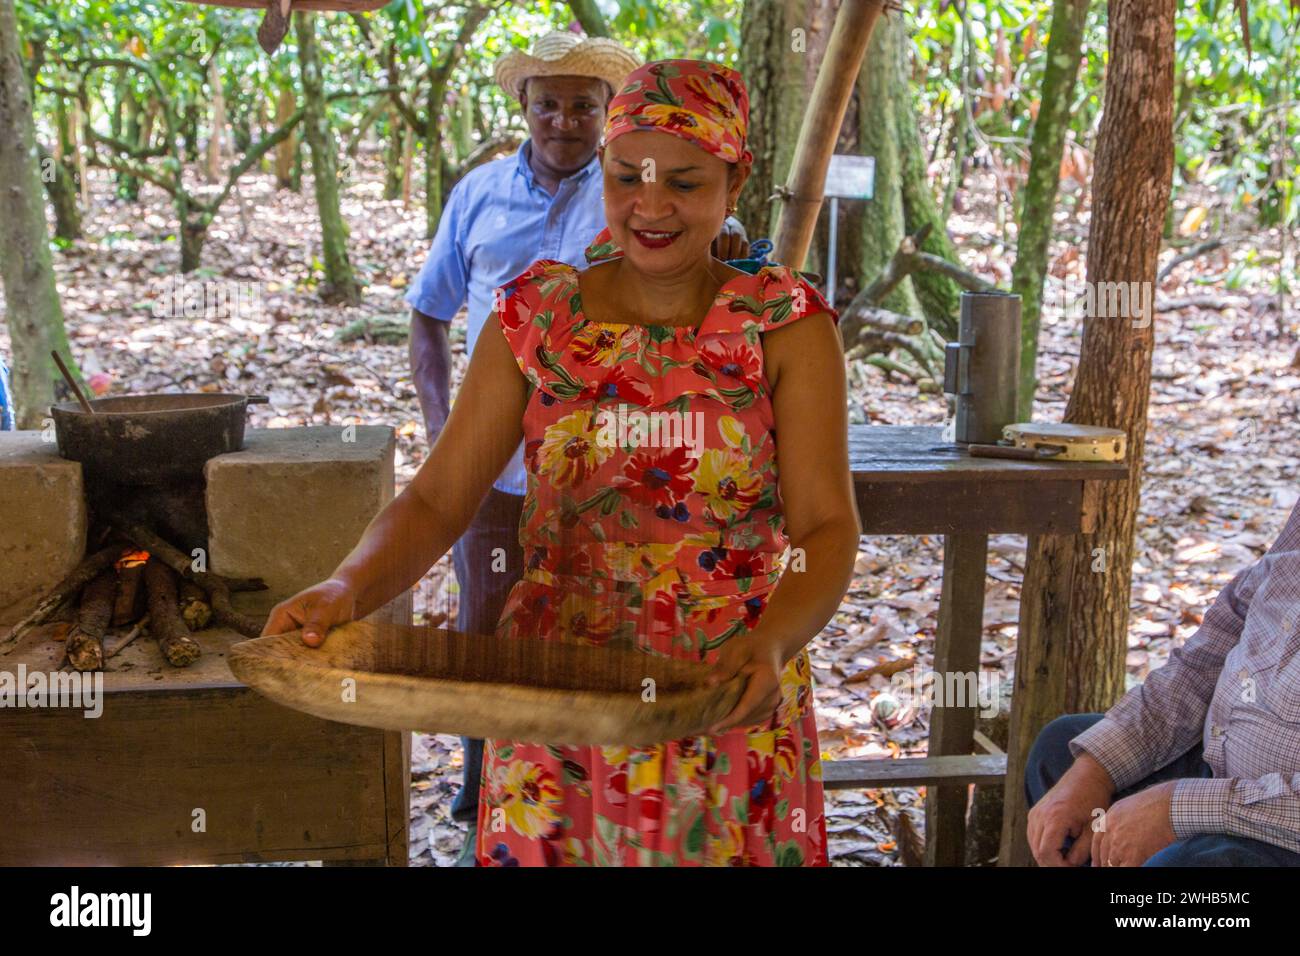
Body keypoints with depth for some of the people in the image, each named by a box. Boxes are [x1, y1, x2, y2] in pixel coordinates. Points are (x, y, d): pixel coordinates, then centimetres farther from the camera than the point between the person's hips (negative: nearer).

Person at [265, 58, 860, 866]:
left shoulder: (786, 326, -5)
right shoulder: (537, 317, -2)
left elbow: (828, 527, -13)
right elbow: (437, 499, -7)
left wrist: (774, 639, -32)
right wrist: (348, 590, -26)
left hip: (731, 710, -1)